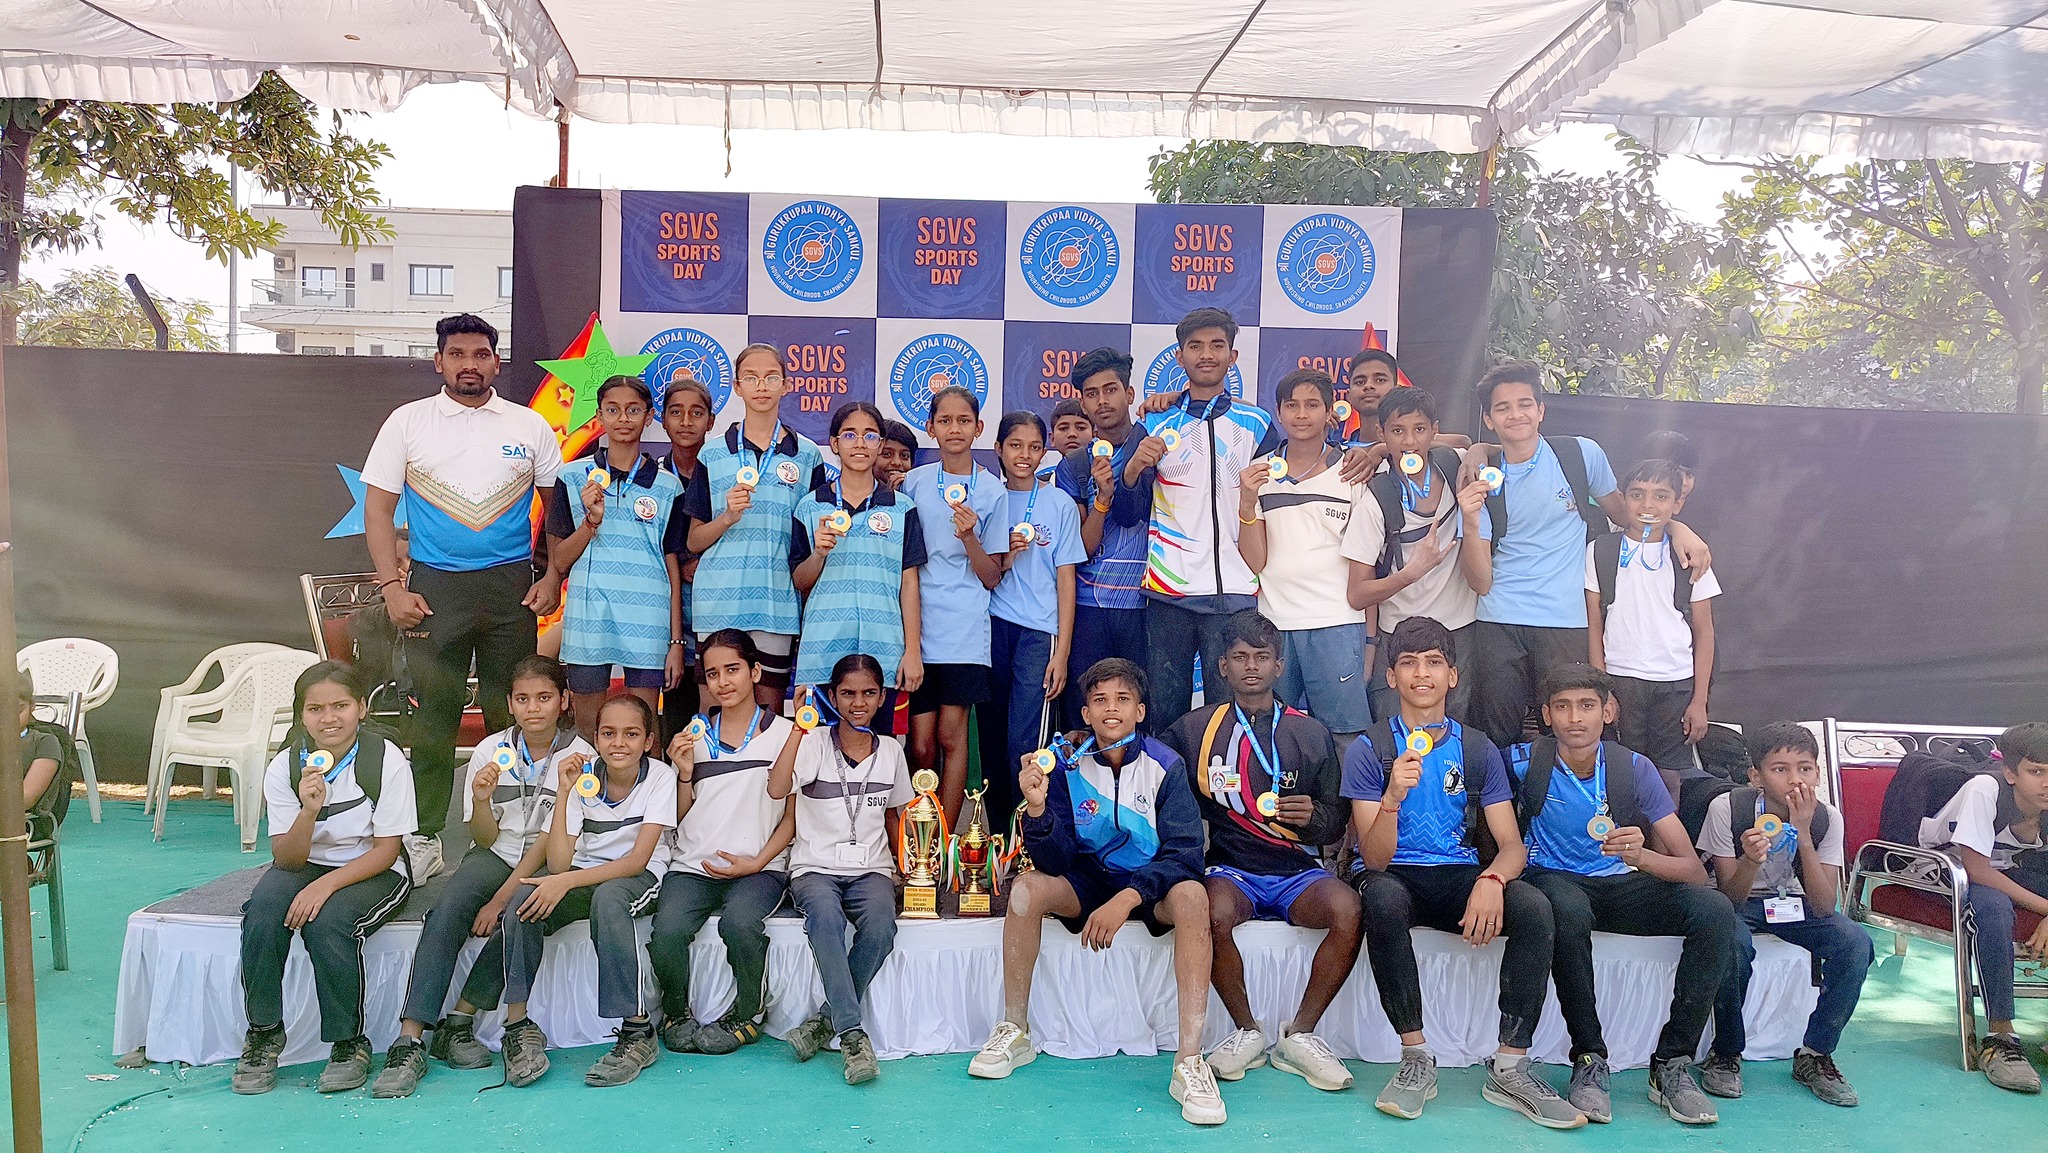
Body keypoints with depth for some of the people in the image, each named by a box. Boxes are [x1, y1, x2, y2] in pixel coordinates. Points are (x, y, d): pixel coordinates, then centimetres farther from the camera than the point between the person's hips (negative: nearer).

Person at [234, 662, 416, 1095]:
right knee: (264, 909, -28)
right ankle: (263, 1033, -10)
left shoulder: (387, 760, -15)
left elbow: (385, 850, -14)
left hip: (372, 871, -3)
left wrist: (326, 884, -27)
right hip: (306, 864, 3)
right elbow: (287, 859, -10)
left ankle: (349, 1043, -11)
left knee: (327, 922, -31)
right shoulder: (284, 767, -6)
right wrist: (309, 810, -29)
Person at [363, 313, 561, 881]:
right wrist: (392, 587, -5)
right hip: (435, 587, 0)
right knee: (434, 713, 0)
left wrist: (551, 578, 0)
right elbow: (378, 507, 5)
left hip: (511, 585, 1)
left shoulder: (530, 426, 7)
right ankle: (423, 838, 9)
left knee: (512, 712, 4)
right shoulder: (407, 422, 6)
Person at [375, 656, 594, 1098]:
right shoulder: (491, 750, 2)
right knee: (447, 910, -27)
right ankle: (409, 1042, -29)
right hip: (496, 856, 3)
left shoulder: (581, 757, -7)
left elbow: (551, 842, -12)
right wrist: (481, 800, -19)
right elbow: (485, 838, 3)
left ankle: (459, 1022, -18)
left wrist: (499, 899, -19)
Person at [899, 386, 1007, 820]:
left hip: (965, 630, -1)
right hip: (916, 626, 1)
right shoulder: (913, 483, 8)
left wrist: (969, 537, -13)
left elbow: (992, 578, 3)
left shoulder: (992, 491, 5)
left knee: (951, 735, -1)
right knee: (921, 744, 0)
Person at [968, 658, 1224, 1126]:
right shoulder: (1067, 763, -9)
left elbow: (1184, 855, -18)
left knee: (1192, 895, -33)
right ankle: (1015, 1032, -9)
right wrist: (1037, 808, -32)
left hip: (1151, 883, -2)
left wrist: (1128, 898, -32)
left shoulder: (1165, 766, -13)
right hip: (1088, 881, 2)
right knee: (1026, 887, -25)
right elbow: (1055, 863, -13)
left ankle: (1190, 1062, -32)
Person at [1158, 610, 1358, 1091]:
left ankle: (1300, 1034, -11)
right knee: (1215, 914, -35)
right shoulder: (1195, 729, 9)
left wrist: (1313, 816, -9)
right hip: (1232, 870, -1)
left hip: (1298, 871, 1)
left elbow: (1338, 819, 14)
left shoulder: (1311, 734, 11)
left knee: (1348, 909, -30)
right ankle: (1247, 1031, -9)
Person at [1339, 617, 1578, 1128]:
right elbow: (1375, 860, -10)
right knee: (1382, 898, -38)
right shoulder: (1368, 750, -1)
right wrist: (1393, 796, -31)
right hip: (1395, 876, -3)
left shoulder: (1478, 749, 8)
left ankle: (1509, 1067, -20)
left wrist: (1491, 880, -23)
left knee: (1533, 906, -27)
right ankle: (1416, 1059, -26)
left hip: (1460, 877, 3)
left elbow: (1512, 845, 1)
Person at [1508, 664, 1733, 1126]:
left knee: (1714, 910, -24)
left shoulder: (1635, 768, -6)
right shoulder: (1525, 761, -11)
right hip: (1555, 878, -3)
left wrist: (1641, 856, -32)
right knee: (1569, 911, -40)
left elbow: (1693, 869, -10)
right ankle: (1589, 1060, -23)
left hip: (1622, 884, 3)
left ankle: (1672, 1062, -16)